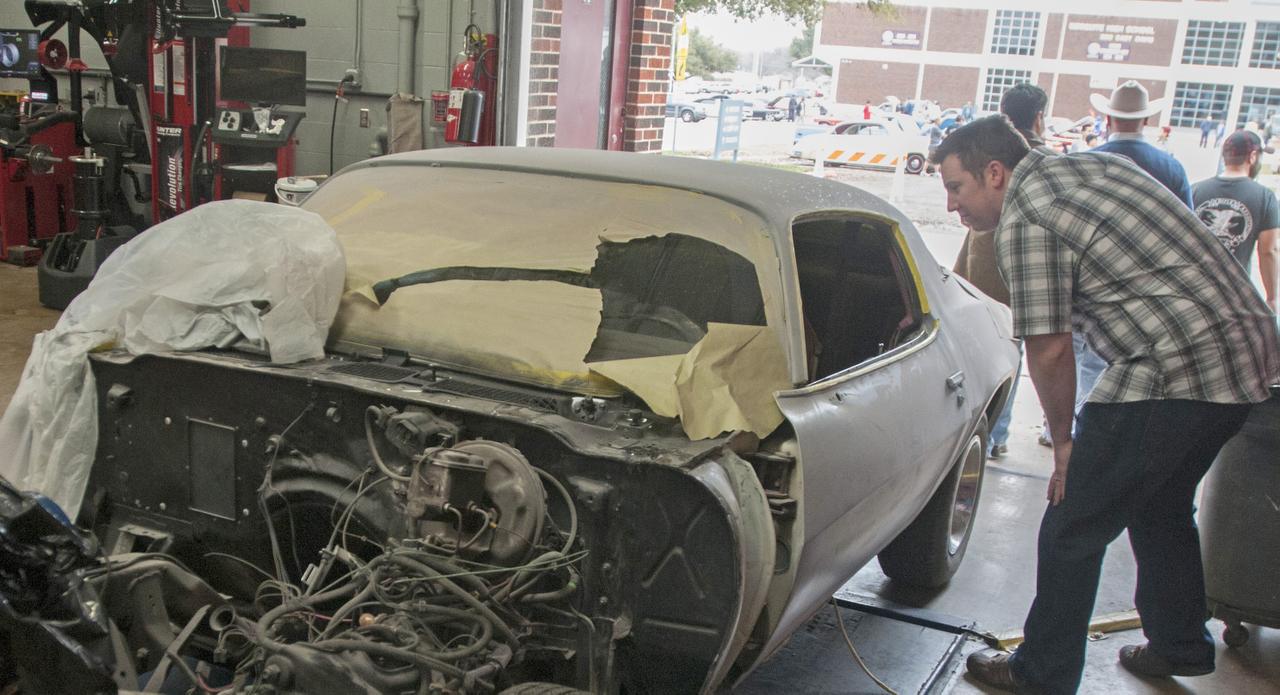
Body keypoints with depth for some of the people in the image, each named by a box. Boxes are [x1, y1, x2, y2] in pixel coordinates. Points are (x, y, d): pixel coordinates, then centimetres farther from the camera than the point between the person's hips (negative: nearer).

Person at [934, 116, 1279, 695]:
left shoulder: (1024, 221, -12)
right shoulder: (1097, 164, 16)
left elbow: (1048, 350, -13)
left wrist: (1063, 442, 0)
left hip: (1175, 372, -10)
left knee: (1072, 529, 2)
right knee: (1160, 510, 27)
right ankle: (1180, 647, 42)